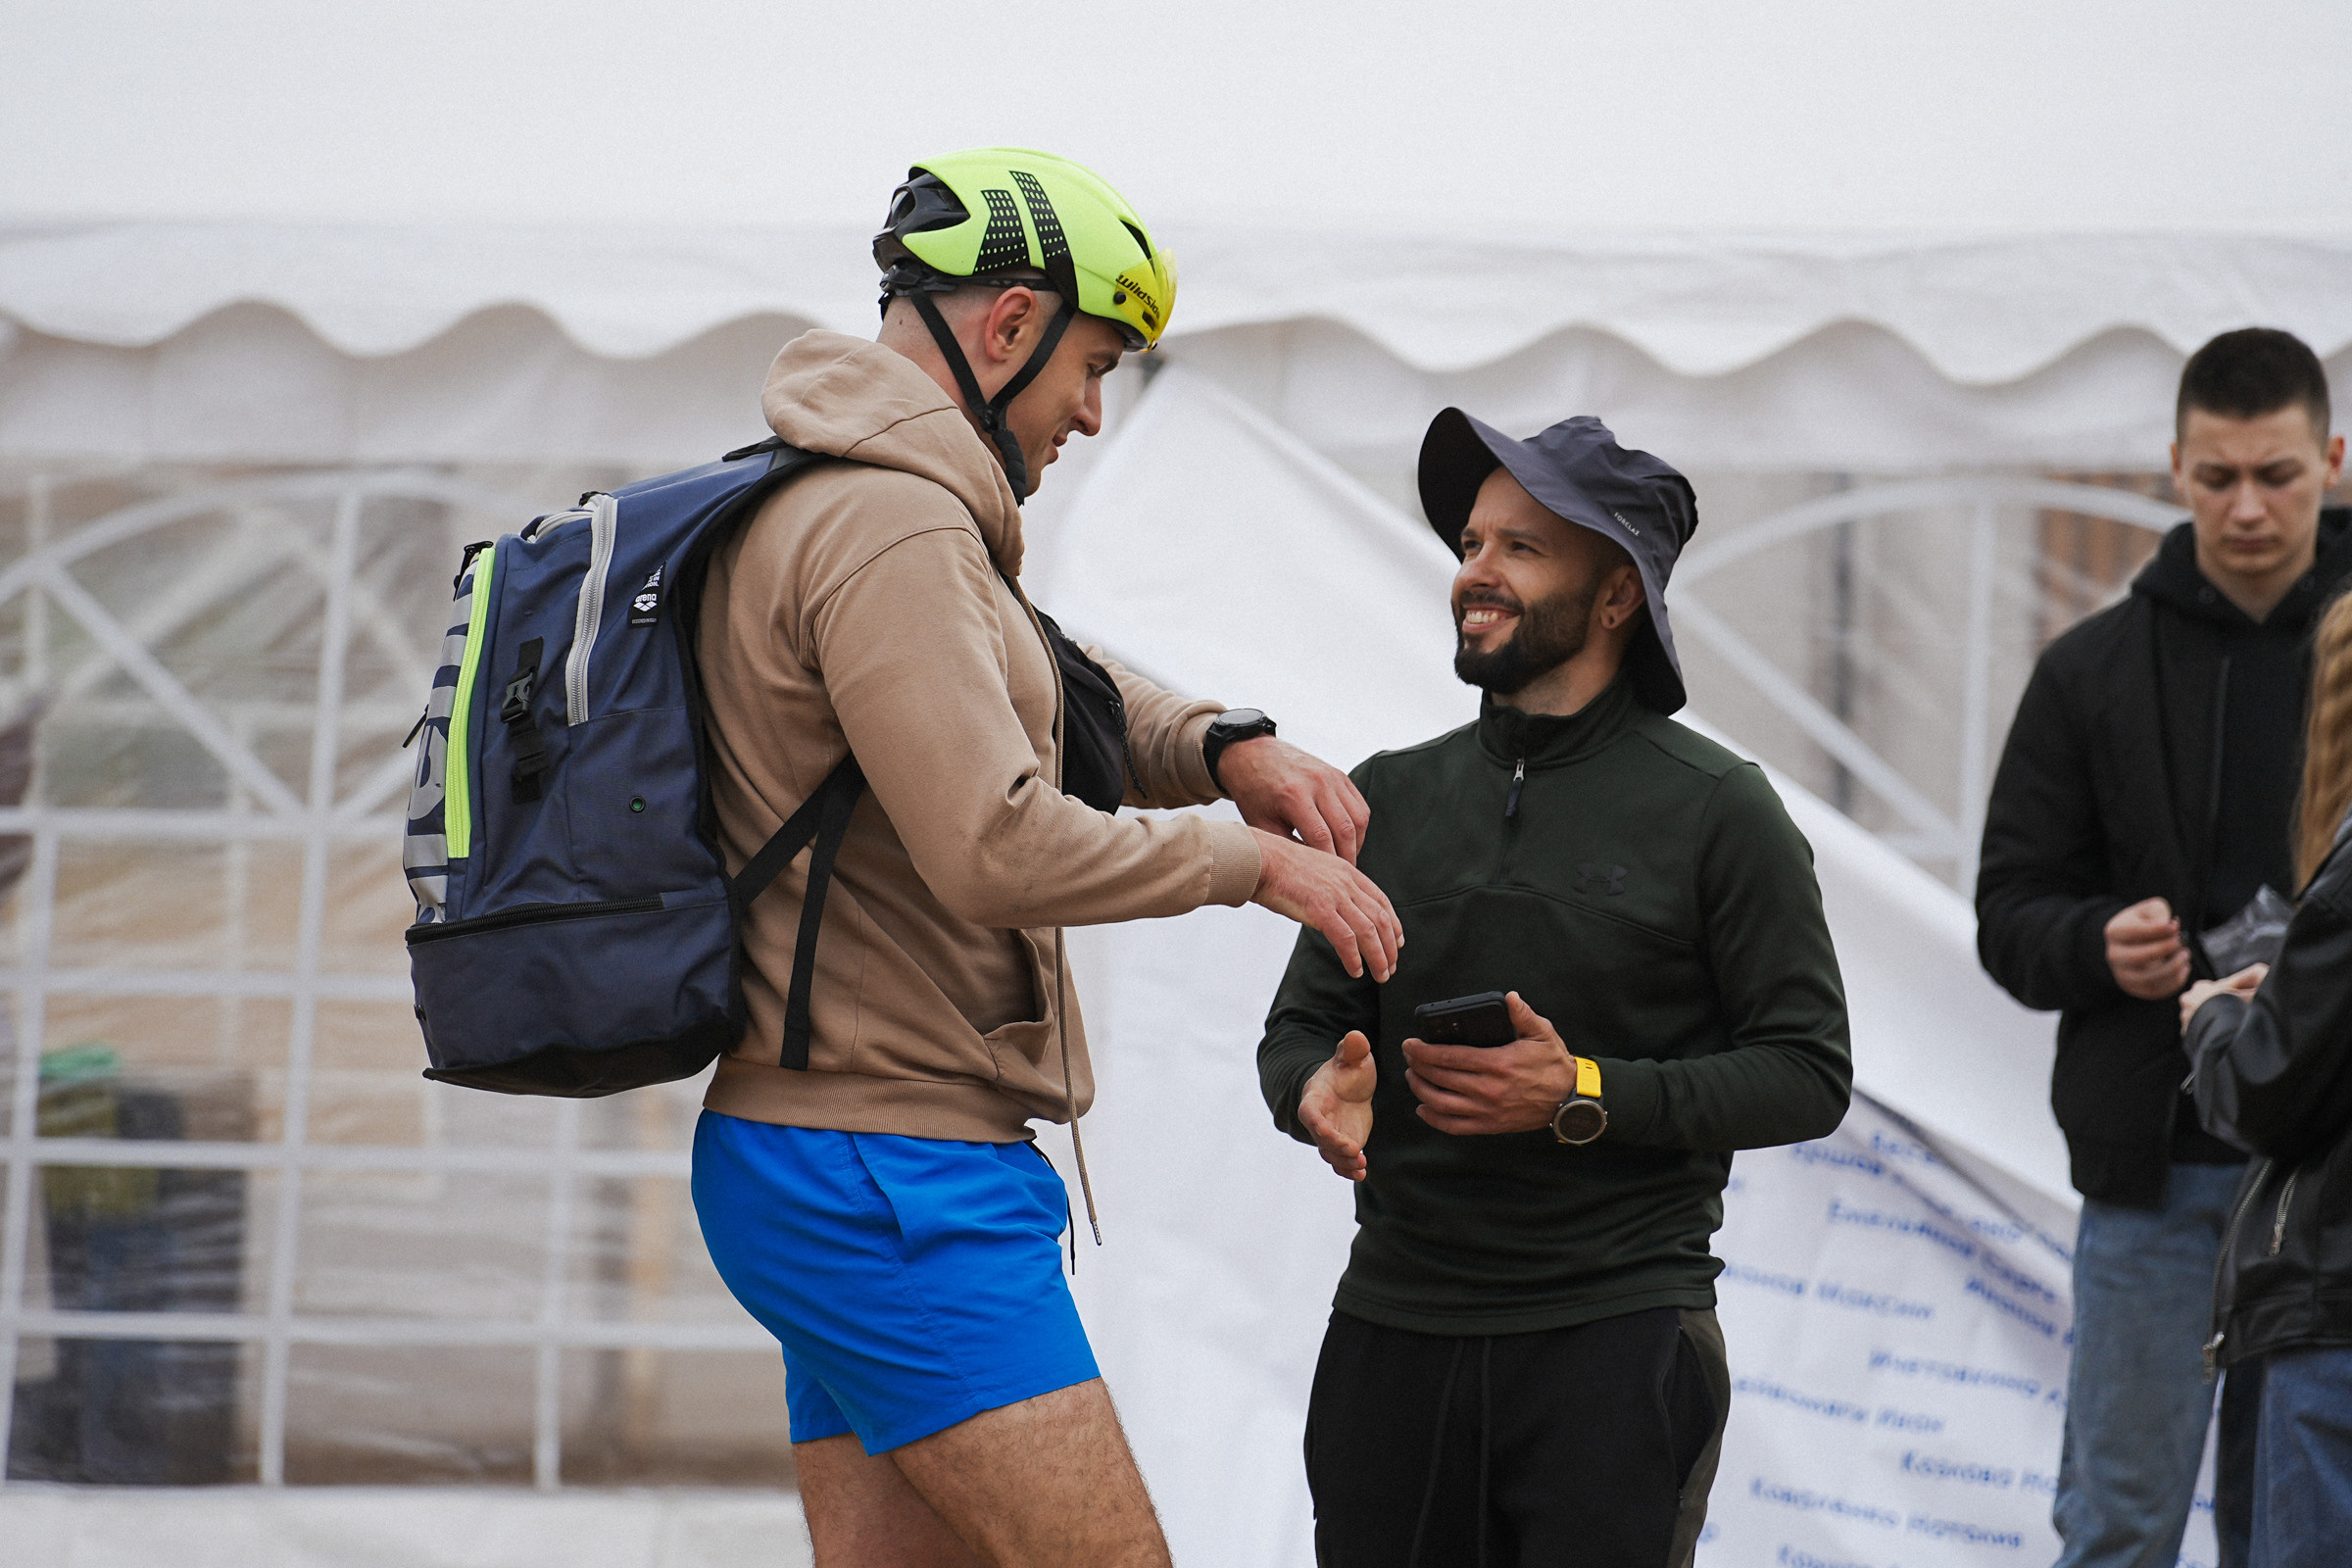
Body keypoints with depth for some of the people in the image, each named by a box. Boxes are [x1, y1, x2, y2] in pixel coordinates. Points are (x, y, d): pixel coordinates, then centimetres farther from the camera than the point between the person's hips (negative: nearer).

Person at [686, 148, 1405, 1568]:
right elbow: (997, 847, -24)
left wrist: (1225, 748, 9)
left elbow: (1054, 697, 29)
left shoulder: (828, 509, 19)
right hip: (894, 1172, -11)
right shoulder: (893, 529, -15)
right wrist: (1253, 862, -11)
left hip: (833, 1172, 11)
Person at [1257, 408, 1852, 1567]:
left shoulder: (1714, 811, -2)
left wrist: (1585, 1094, -17)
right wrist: (1316, 1087, -10)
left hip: (1615, 1339, -4)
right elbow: (1300, 1024, 15)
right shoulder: (1390, 798, 12)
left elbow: (1810, 1075, -5)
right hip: (1392, 1331, 4)